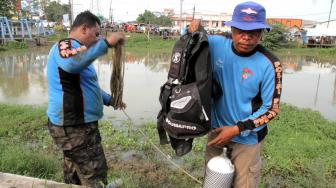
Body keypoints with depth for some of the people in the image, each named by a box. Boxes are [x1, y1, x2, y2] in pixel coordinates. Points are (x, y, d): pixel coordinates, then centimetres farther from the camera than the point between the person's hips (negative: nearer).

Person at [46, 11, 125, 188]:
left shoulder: (72, 49, 19)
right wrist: (106, 42, -39)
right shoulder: (66, 45, -15)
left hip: (73, 124, 11)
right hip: (74, 127, -11)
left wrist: (109, 100, 21)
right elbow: (71, 63, -42)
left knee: (75, 174, 23)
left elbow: (87, 85, 28)